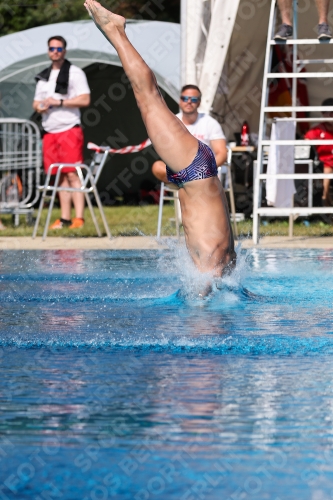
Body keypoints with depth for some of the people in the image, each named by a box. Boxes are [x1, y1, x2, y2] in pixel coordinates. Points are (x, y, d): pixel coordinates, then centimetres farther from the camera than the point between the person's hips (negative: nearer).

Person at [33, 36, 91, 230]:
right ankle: (65, 218, 8)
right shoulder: (43, 76, 19)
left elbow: (85, 99, -10)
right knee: (60, 177, 6)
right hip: (50, 132, 6)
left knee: (72, 175, -12)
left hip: (69, 129, -6)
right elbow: (36, 102, 24)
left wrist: (59, 102, -15)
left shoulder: (75, 72, -2)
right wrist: (40, 106, 0)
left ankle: (79, 217, -15)